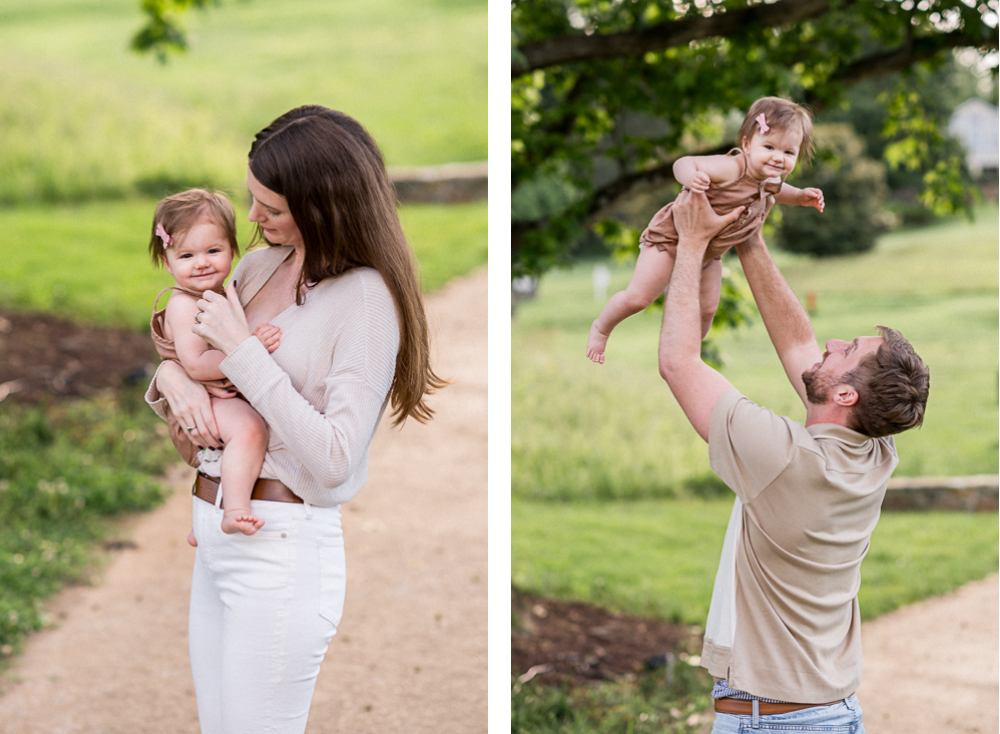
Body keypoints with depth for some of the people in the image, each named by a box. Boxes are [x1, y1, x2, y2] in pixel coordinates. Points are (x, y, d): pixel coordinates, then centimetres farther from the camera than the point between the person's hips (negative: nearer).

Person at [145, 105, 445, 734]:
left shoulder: (368, 299, -13)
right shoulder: (261, 265, 10)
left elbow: (333, 460, -20)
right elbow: (189, 348, 21)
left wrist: (242, 352, -17)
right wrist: (173, 376, -4)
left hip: (283, 547, -8)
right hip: (216, 539, 8)